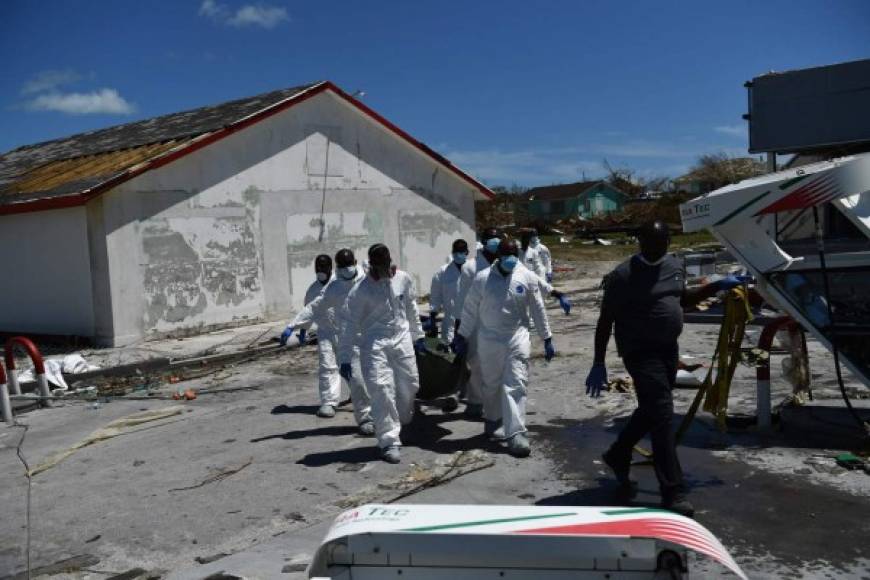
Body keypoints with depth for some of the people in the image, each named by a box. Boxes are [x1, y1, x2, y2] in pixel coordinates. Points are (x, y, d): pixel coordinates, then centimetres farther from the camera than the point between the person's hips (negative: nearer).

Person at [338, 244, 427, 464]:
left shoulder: (404, 279, -3)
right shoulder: (361, 290, -14)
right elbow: (349, 324, -11)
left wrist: (417, 335, 17)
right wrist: (344, 359, -11)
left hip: (402, 340, 4)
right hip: (374, 344, -4)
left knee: (409, 385, 8)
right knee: (381, 390, -12)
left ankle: (402, 422, 36)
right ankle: (389, 441, -2)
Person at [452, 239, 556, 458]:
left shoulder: (528, 277, -4)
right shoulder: (482, 278, -6)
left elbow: (538, 310, 2)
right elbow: (470, 310, 2)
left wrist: (547, 339, 4)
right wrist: (461, 336, 6)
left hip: (517, 340, 0)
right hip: (489, 341, 1)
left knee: (515, 385, -5)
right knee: (491, 385, 14)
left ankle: (516, 433, -2)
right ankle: (492, 419, 39)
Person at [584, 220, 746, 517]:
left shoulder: (675, 265, 7)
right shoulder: (623, 275, -14)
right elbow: (605, 321, -11)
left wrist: (718, 286, 15)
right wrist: (598, 364, -13)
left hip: (668, 349, 8)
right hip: (641, 352, -8)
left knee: (651, 411, 18)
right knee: (662, 417, -9)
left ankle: (617, 456, 39)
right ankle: (673, 492, -3)